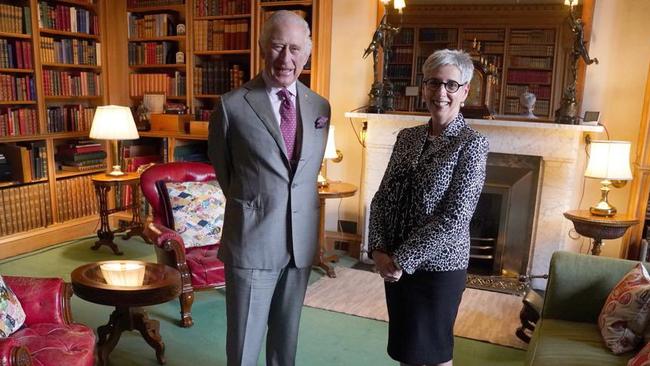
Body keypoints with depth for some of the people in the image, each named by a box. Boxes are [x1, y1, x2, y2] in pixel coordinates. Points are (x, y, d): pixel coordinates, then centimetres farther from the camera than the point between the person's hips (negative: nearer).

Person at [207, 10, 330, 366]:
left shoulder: (320, 107, 4)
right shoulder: (232, 105, -9)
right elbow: (221, 167, 5)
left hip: (302, 241, 4)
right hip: (252, 242, -3)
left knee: (287, 335, 19)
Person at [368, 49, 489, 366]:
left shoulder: (471, 144, -12)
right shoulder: (407, 137, 5)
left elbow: (455, 218, -19)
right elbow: (382, 198, 5)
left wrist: (402, 259, -18)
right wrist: (379, 249, -8)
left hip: (438, 265, -5)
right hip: (396, 263, 5)